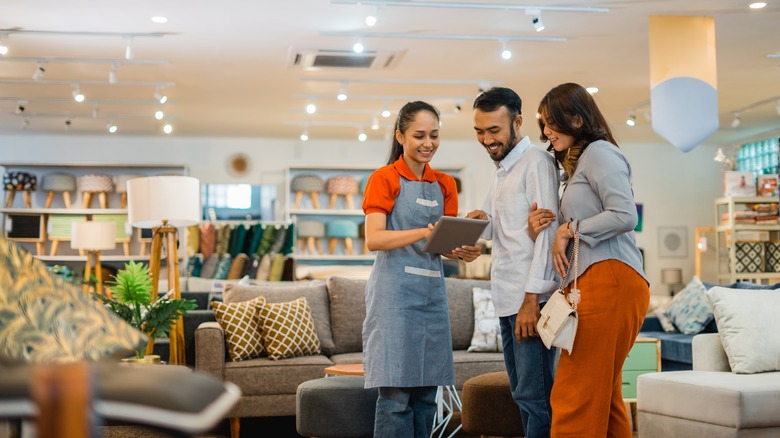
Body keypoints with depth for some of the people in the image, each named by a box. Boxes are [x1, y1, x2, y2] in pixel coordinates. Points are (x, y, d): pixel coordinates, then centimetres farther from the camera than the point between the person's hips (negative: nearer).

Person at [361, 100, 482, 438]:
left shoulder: (444, 184, 15)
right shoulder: (384, 179, -1)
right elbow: (374, 239, -13)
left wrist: (464, 253, -10)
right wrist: (425, 233, -26)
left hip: (432, 294, 6)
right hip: (395, 293, -5)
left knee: (426, 393, 7)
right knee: (396, 394, -8)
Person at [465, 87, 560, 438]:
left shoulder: (537, 163, -7)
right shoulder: (501, 171, 20)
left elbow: (547, 232, -14)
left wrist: (531, 298, -20)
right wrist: (481, 222, -2)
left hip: (531, 299, -9)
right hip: (506, 298, 9)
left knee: (534, 396, -9)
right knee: (521, 393, 12)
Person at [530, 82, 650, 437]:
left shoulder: (599, 152, -1)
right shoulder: (575, 163, 28)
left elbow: (625, 216, -14)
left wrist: (570, 228, -5)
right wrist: (548, 226, 5)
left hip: (610, 279, -10)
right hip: (592, 282, 10)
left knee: (575, 398, -12)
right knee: (604, 398, 7)